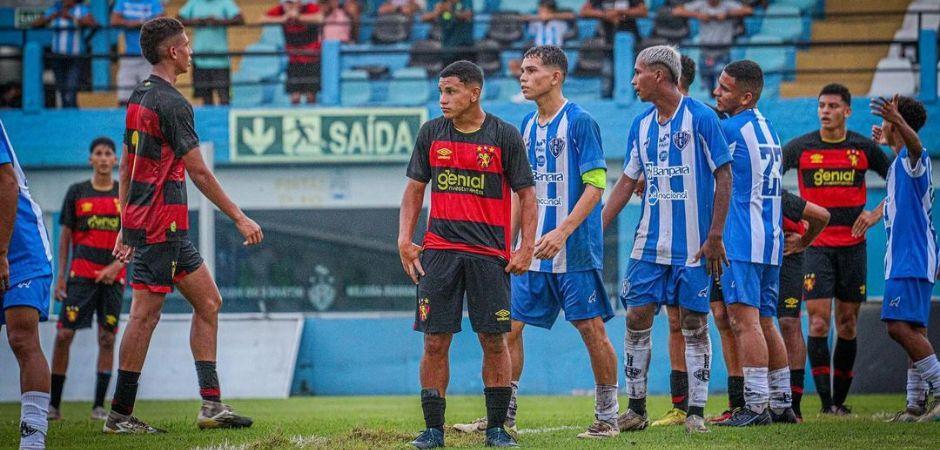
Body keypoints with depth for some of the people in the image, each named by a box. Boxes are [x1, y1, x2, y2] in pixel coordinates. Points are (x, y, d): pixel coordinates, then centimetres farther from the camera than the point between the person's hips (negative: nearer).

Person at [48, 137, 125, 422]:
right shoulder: (77, 193, 6)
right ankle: (53, 404, -3)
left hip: (113, 276, 1)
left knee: (107, 338, 0)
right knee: (64, 334, -8)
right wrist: (60, 276, 3)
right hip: (81, 274, -1)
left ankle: (99, 406, 5)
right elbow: (65, 235, 8)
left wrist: (117, 265, -8)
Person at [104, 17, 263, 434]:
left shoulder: (139, 97, 14)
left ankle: (212, 405, 8)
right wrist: (239, 218, -10)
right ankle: (120, 414, -2)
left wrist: (126, 227, 23)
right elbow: (199, 172, -15)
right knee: (146, 314, -6)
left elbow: (126, 168, 19)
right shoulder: (171, 103, -15)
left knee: (208, 302, 10)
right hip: (161, 225, -10)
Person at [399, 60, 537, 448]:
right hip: (439, 251, 2)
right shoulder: (431, 133, 8)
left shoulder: (505, 136, -1)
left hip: (489, 254, -2)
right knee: (435, 342, -1)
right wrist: (405, 240, 3)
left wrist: (526, 247, -6)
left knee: (494, 341, -1)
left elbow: (526, 194, 3)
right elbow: (415, 189, 14)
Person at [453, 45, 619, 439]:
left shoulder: (579, 122, -9)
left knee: (592, 329, -2)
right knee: (511, 328, 5)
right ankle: (504, 415, 12)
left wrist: (563, 232, -23)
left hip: (575, 250, -7)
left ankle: (607, 417, 7)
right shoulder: (528, 125, 12)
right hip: (532, 251, 7)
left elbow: (596, 184, -14)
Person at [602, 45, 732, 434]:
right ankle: (636, 409, 10)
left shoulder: (700, 118, -9)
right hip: (650, 242, 5)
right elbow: (626, 183, 15)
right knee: (636, 318, 1)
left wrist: (715, 236, -12)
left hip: (693, 246, -5)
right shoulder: (641, 125, 9)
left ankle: (696, 412, 6)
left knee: (694, 325, 0)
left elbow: (723, 177, -8)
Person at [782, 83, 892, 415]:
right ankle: (826, 401, -11)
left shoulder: (864, 148, 3)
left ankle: (840, 399, 12)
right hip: (816, 245, -2)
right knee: (819, 321, -11)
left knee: (847, 323, 5)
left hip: (852, 245, 2)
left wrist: (877, 213, -1)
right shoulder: (800, 147, -1)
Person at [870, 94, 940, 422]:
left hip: (911, 260, -10)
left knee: (900, 326, -18)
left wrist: (897, 121, -58)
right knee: (912, 331, 9)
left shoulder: (912, 160, -12)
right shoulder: (900, 162, 18)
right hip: (905, 260, 10)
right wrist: (885, 143, 59)